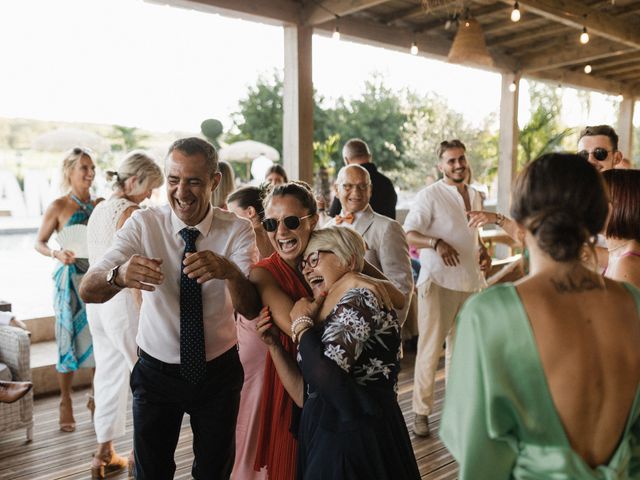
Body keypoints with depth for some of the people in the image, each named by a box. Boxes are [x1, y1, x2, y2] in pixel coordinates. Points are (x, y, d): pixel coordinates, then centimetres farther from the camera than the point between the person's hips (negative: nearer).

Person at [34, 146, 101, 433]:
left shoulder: (100, 204, 7)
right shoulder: (59, 207, -4)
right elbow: (39, 242, 2)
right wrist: (57, 254, -17)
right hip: (71, 279, -3)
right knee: (70, 339, 3)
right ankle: (66, 403, 19)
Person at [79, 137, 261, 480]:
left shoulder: (237, 230, -13)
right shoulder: (143, 224, -13)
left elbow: (251, 310, -25)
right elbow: (87, 291, -23)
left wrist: (229, 271, -47)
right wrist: (120, 275, -46)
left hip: (218, 372, 0)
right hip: (156, 371, 0)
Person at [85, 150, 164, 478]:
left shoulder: (99, 209, 12)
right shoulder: (129, 212, -15)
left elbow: (94, 261, 16)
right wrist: (147, 313, -15)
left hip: (96, 301, 9)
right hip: (124, 302, -8)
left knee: (108, 374, 15)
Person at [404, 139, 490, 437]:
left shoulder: (475, 196, 15)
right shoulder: (430, 195, -7)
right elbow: (408, 234, -14)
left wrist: (483, 252, 7)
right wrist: (436, 243, -30)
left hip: (470, 282, 7)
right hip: (439, 281, -6)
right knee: (430, 348, -2)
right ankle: (421, 411, 10)